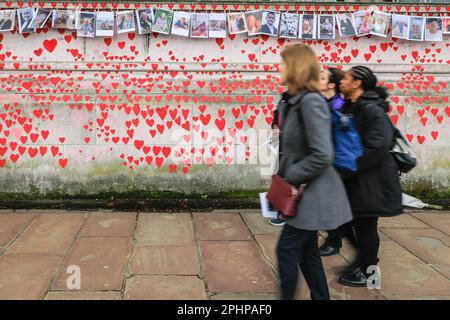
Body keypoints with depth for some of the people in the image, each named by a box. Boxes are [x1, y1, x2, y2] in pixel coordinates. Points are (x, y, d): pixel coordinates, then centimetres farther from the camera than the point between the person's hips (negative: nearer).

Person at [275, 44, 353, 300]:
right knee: (306, 250, 15)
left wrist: (289, 177, -16)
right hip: (305, 191, 9)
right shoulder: (292, 101, 8)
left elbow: (322, 156, -26)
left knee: (287, 248, -2)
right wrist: (285, 177, 2)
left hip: (314, 192, -9)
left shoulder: (311, 101, -20)